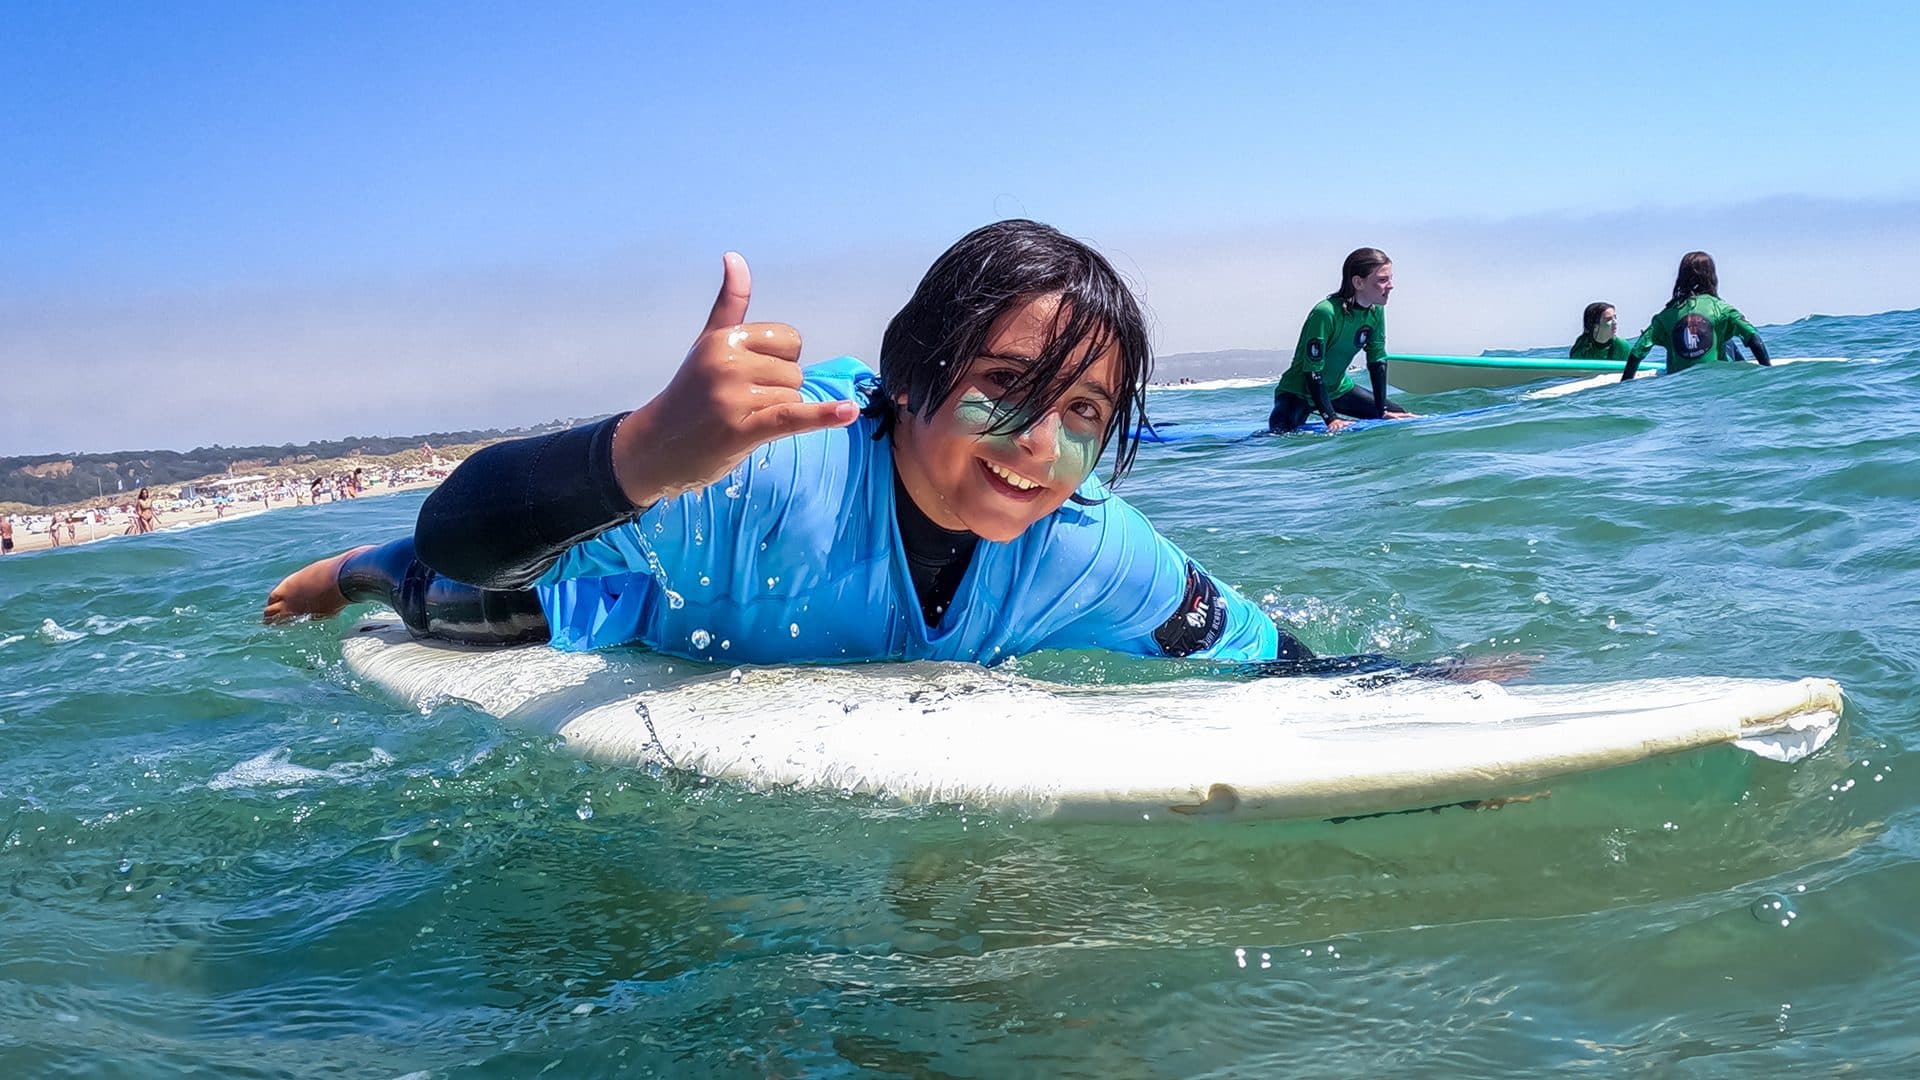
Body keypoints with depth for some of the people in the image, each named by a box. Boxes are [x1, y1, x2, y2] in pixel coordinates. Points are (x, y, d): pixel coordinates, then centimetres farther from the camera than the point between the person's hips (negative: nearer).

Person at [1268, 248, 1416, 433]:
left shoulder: (1376, 310, -6)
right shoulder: (1325, 313, -29)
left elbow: (1378, 360, 1)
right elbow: (1313, 371, -28)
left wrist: (1383, 410, -4)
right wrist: (1331, 419, -30)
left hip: (1338, 389, 8)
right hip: (1299, 392, -8)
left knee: (1398, 415, 9)